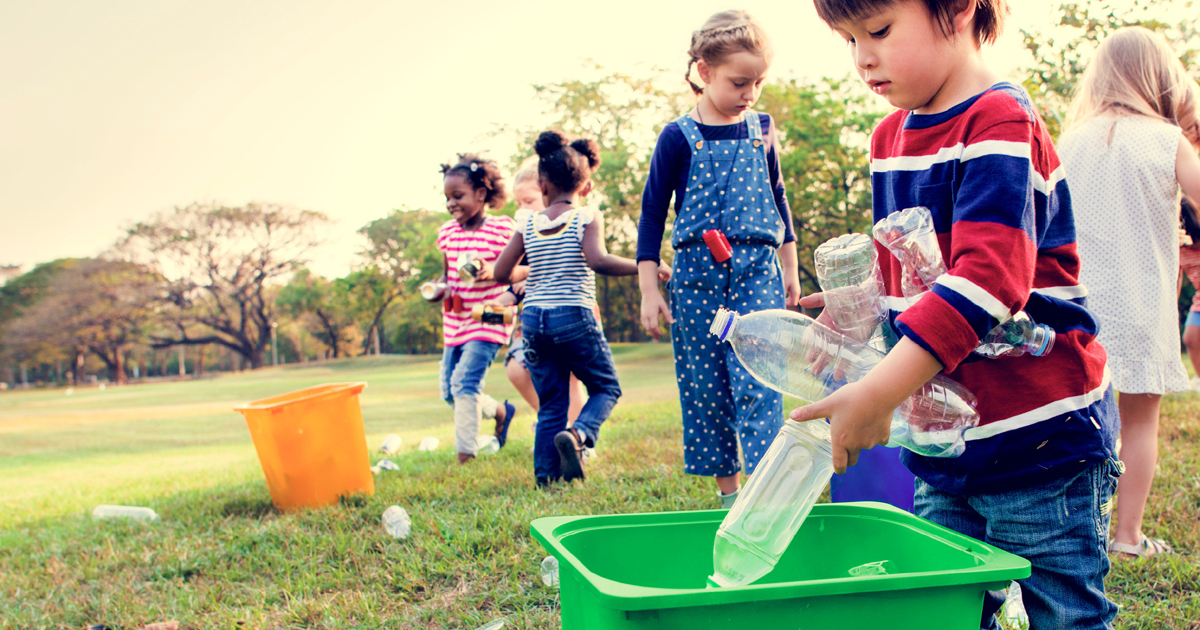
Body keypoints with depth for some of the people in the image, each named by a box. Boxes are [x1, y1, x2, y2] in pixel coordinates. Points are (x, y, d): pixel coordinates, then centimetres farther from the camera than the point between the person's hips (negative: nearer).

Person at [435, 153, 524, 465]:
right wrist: (440, 287, -5)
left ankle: (465, 454, -9)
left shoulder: (503, 228, -10)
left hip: (488, 320, -7)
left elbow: (525, 269, -8)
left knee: (464, 382, -17)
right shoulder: (447, 232, 8)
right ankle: (501, 411, 34)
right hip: (455, 321, 7)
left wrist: (494, 271, -26)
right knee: (449, 390, 9)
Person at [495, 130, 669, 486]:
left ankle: (545, 476, 7)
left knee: (550, 402, 12)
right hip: (574, 316, -4)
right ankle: (579, 434, -16)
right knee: (606, 387, 12)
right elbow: (598, 260, -20)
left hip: (533, 319, 4)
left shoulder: (529, 225, 8)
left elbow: (500, 273, 7)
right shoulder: (587, 218, -3)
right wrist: (646, 267, -13)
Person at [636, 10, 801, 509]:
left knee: (757, 381, -12)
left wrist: (789, 268, 20)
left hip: (757, 271, 1)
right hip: (696, 275, -1)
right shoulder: (679, 138, -1)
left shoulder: (762, 131, 9)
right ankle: (726, 491, 15)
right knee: (704, 388, 3)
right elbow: (652, 213, 2)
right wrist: (649, 291, -2)